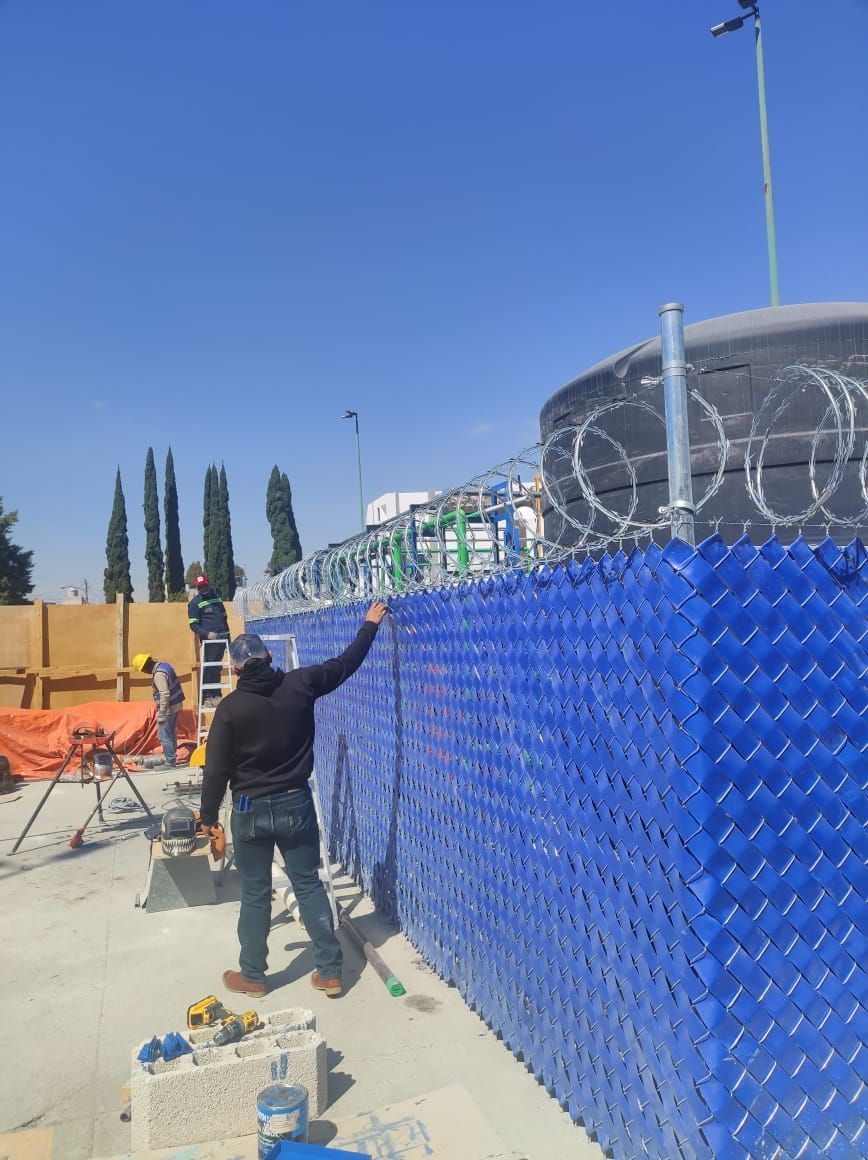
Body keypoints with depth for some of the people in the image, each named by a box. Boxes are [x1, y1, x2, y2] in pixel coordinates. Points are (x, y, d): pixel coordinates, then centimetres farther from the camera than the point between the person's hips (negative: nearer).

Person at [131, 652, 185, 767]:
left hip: (169, 707, -10)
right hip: (176, 704, 10)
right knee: (171, 734, 18)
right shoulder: (164, 664, 7)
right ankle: (171, 758, 27)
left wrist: (161, 713, -22)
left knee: (164, 736, -2)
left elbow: (165, 694, -27)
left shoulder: (158, 674, -22)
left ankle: (170, 763, 2)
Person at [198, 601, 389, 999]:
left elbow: (217, 769, -10)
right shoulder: (299, 685, -8)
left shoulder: (231, 707, -13)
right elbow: (345, 664, 5)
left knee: (255, 894, 12)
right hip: (296, 803, 2)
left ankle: (252, 976, 27)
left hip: (251, 811, -2)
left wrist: (208, 817, 3)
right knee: (309, 885, 11)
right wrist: (370, 624, 18)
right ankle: (330, 972, 16)